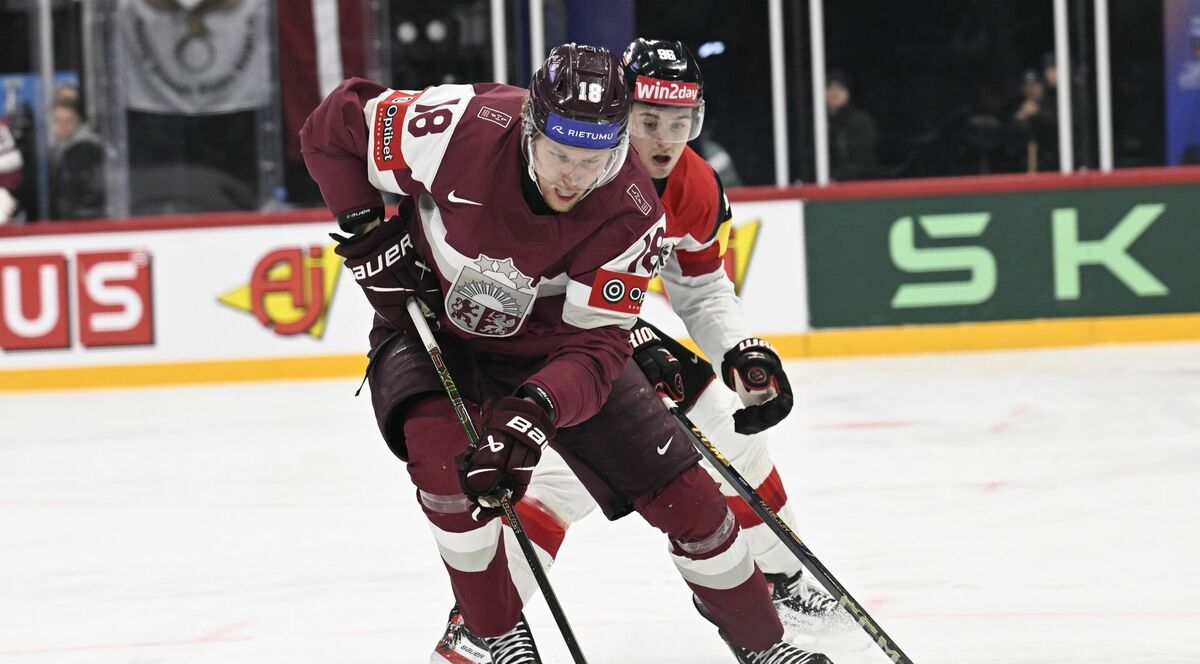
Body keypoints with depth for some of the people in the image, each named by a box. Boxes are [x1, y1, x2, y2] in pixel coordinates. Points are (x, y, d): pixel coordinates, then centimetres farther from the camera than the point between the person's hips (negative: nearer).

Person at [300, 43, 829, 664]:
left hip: (549, 346, 2)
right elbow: (332, 126, -16)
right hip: (429, 326, -1)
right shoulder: (463, 125, -31)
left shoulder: (631, 214, -27)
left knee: (681, 492, -2)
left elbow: (594, 346, -28)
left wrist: (536, 409, -47)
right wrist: (370, 235, -20)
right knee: (446, 459, -32)